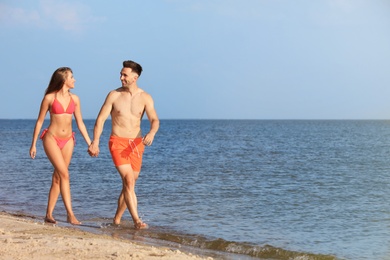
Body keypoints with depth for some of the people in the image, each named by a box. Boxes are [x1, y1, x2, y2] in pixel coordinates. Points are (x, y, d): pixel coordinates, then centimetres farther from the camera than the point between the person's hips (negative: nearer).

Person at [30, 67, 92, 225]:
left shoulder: (74, 99, 7)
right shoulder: (49, 98, -5)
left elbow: (80, 123, 11)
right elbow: (40, 121, 1)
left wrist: (90, 143, 8)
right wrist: (33, 144, 1)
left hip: (68, 140, 5)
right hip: (51, 139, -5)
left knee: (57, 177, 6)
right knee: (64, 174, -16)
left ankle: (49, 214, 14)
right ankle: (70, 214, -17)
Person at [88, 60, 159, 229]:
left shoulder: (145, 98, 1)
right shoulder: (114, 95, -2)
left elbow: (155, 120, -8)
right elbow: (100, 119, -2)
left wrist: (151, 133, -31)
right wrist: (95, 143, -12)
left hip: (136, 144, 3)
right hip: (117, 142, -3)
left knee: (130, 183, 9)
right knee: (129, 180, -16)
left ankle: (117, 218, 26)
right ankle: (136, 220, -18)